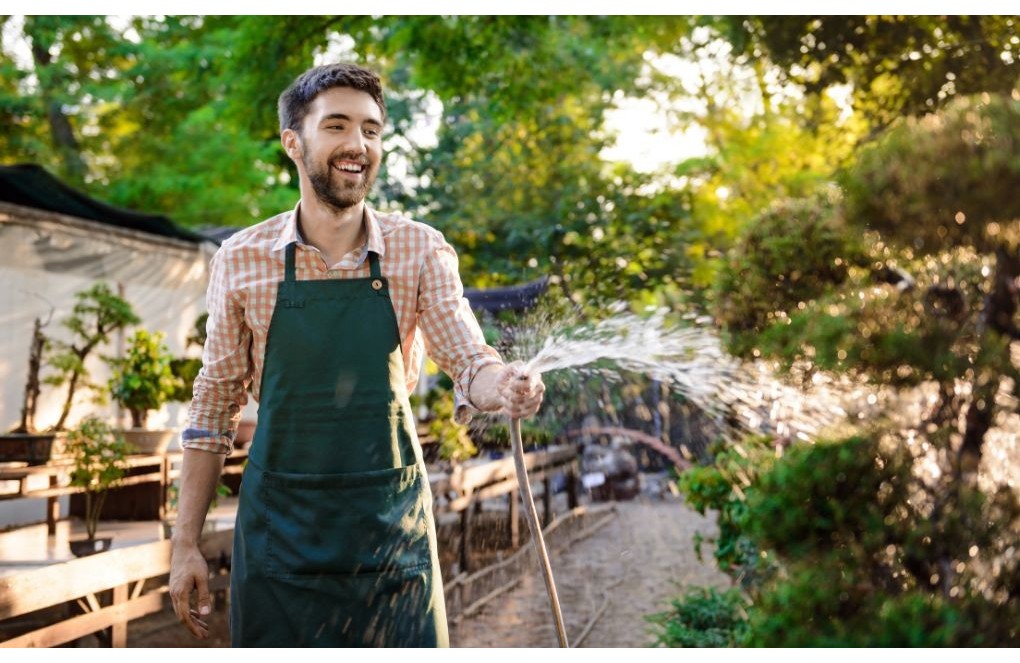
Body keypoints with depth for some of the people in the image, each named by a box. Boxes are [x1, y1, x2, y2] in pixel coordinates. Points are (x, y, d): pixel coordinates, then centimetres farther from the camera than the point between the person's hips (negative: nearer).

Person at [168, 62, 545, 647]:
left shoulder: (420, 250, -2)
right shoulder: (241, 260, -2)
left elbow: (467, 358, -10)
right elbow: (215, 407, 4)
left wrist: (505, 386, -35)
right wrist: (186, 544, 2)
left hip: (394, 529, 0)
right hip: (280, 529, 0)